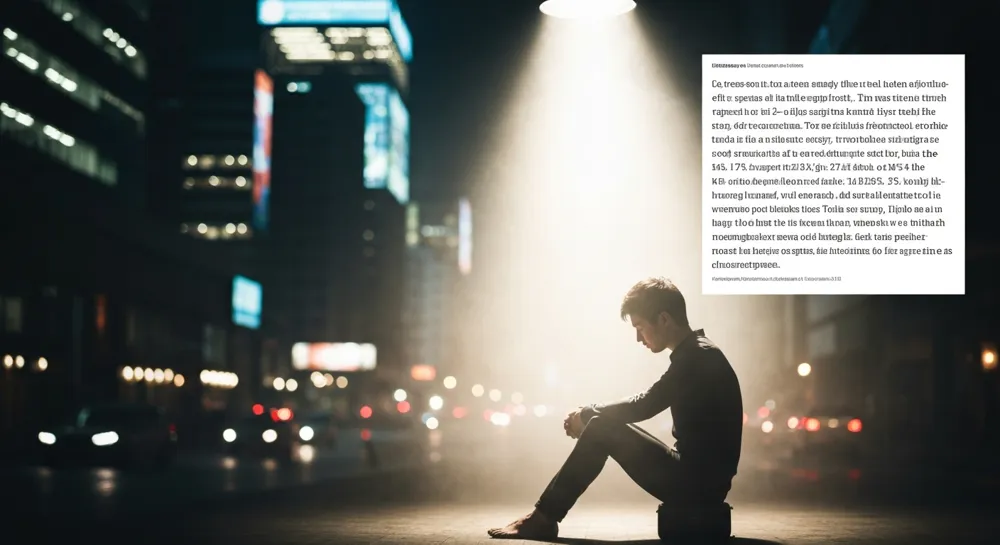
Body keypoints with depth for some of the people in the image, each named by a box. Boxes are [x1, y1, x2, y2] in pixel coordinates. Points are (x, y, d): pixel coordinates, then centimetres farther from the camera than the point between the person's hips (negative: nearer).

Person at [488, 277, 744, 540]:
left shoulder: (698, 357, -16)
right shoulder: (698, 355, 15)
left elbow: (643, 406, -15)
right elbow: (645, 406, 17)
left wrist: (586, 413, 0)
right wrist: (590, 414, 5)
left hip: (697, 483, -9)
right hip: (698, 479, 9)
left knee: (602, 428, -8)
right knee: (602, 425, 7)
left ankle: (543, 518, -3)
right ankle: (543, 517, 6)